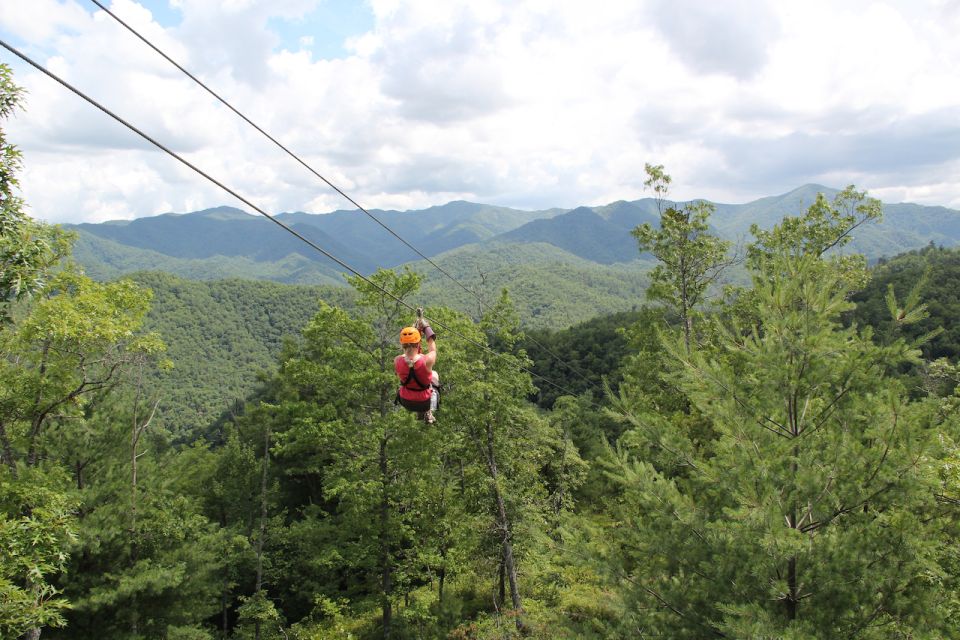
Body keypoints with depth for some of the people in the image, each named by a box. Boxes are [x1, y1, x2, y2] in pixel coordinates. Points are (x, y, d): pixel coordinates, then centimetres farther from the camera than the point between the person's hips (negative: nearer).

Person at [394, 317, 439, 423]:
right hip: (424, 403, -2)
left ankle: (420, 413, 41)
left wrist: (416, 330, 8)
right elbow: (433, 349, -6)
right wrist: (427, 328, 5)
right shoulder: (427, 360, -32)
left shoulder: (397, 361, -23)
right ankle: (428, 412, 29)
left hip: (405, 402, 2)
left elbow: (407, 354, 2)